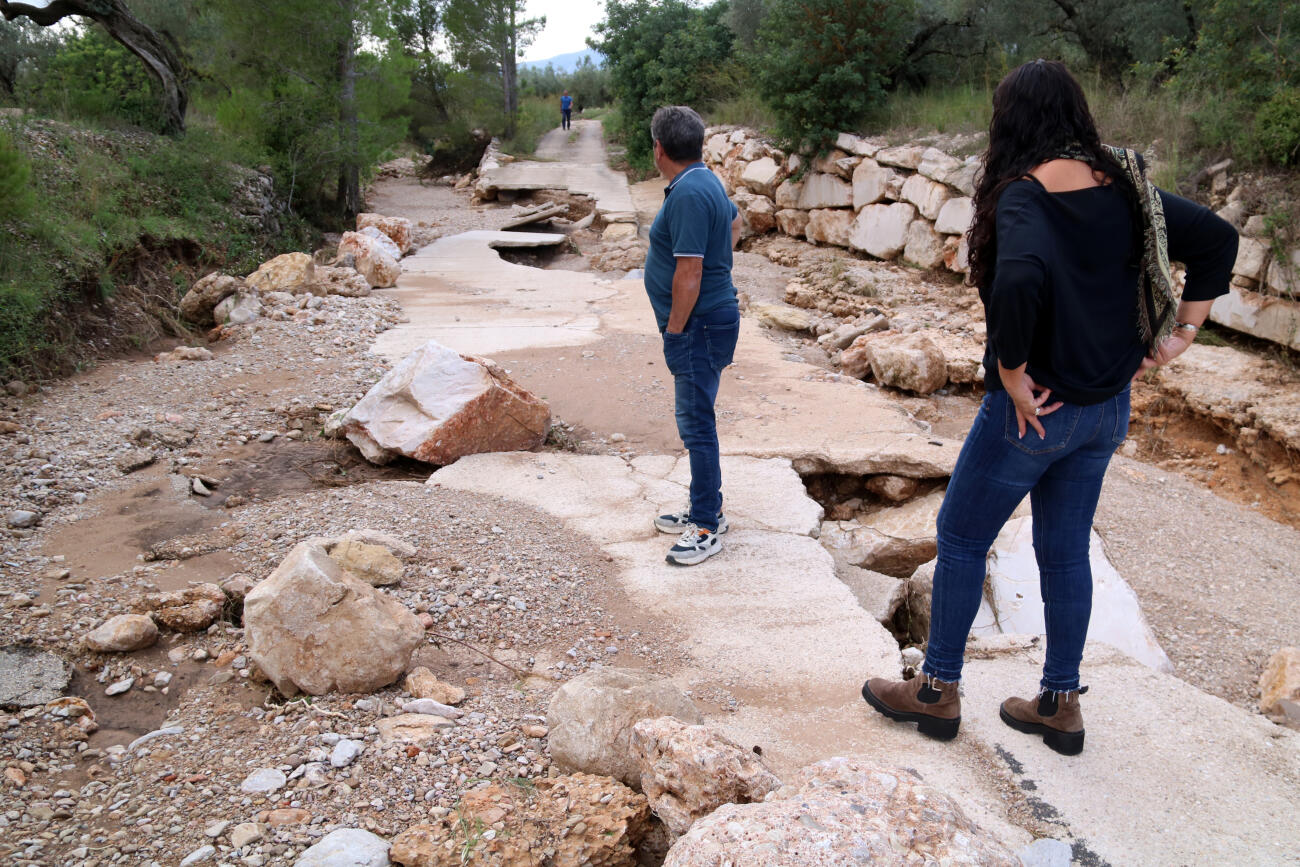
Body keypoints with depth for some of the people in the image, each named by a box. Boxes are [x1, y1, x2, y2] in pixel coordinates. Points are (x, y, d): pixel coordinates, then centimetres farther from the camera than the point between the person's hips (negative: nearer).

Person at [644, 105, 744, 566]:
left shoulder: (688, 194, -21)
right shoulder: (707, 182, 11)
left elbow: (689, 274, -24)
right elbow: (735, 223, 32)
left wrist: (674, 333, -16)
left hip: (698, 325, -11)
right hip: (709, 317, 11)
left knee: (696, 424, -5)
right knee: (695, 419, 17)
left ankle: (707, 527, 3)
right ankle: (704, 508, 28)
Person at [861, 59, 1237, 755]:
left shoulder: (1024, 195, -19)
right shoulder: (1121, 187, 2)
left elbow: (1019, 278, -38)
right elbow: (1217, 238, 5)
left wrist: (1012, 374, -25)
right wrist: (1180, 333, 5)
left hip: (1036, 408, -7)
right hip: (1108, 407, 7)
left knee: (961, 539, 11)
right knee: (1066, 550, 18)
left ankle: (938, 690, 23)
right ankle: (1060, 703, 31)